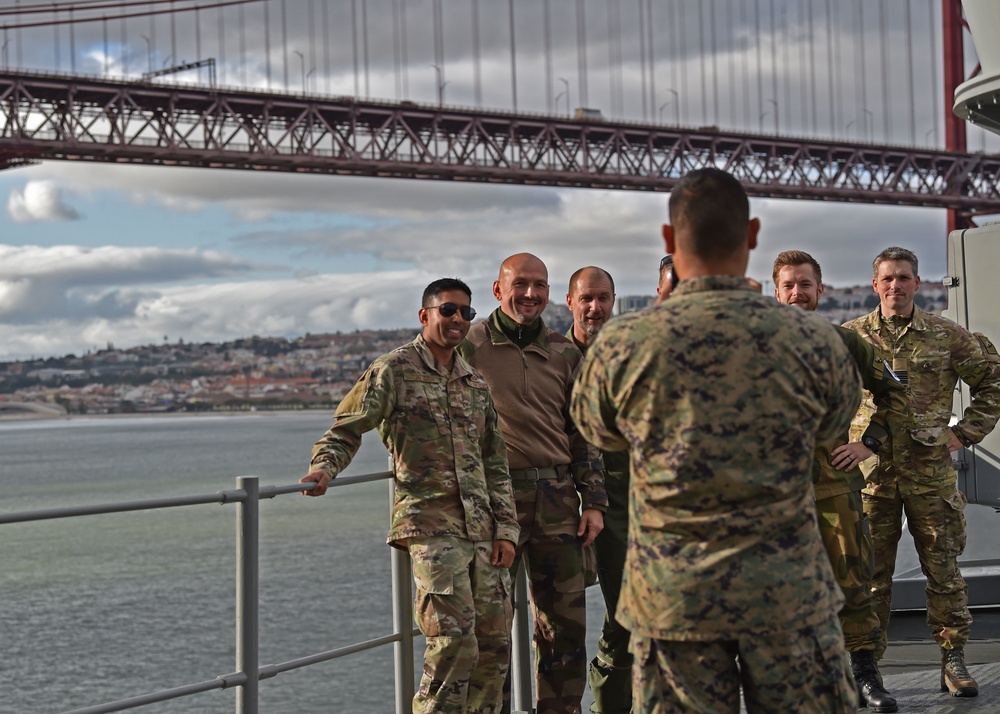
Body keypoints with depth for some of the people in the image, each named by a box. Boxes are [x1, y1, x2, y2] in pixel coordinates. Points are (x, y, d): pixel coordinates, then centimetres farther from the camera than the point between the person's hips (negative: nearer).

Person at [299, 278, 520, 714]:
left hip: (482, 530, 6)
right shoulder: (393, 371, 0)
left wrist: (505, 528, 10)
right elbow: (346, 429, -2)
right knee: (453, 644, -15)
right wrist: (324, 466, -23)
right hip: (431, 527, -6)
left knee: (494, 646, 5)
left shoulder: (476, 384, 18)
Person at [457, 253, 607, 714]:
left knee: (565, 621, 6)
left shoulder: (564, 354, 12)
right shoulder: (470, 346, 0)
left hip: (557, 502, 4)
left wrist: (593, 501, 8)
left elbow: (582, 433, 14)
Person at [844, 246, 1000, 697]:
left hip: (932, 473, 0)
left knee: (943, 568, 5)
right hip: (871, 472, 0)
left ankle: (953, 660, 16)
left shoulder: (946, 336, 4)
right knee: (870, 572, 4)